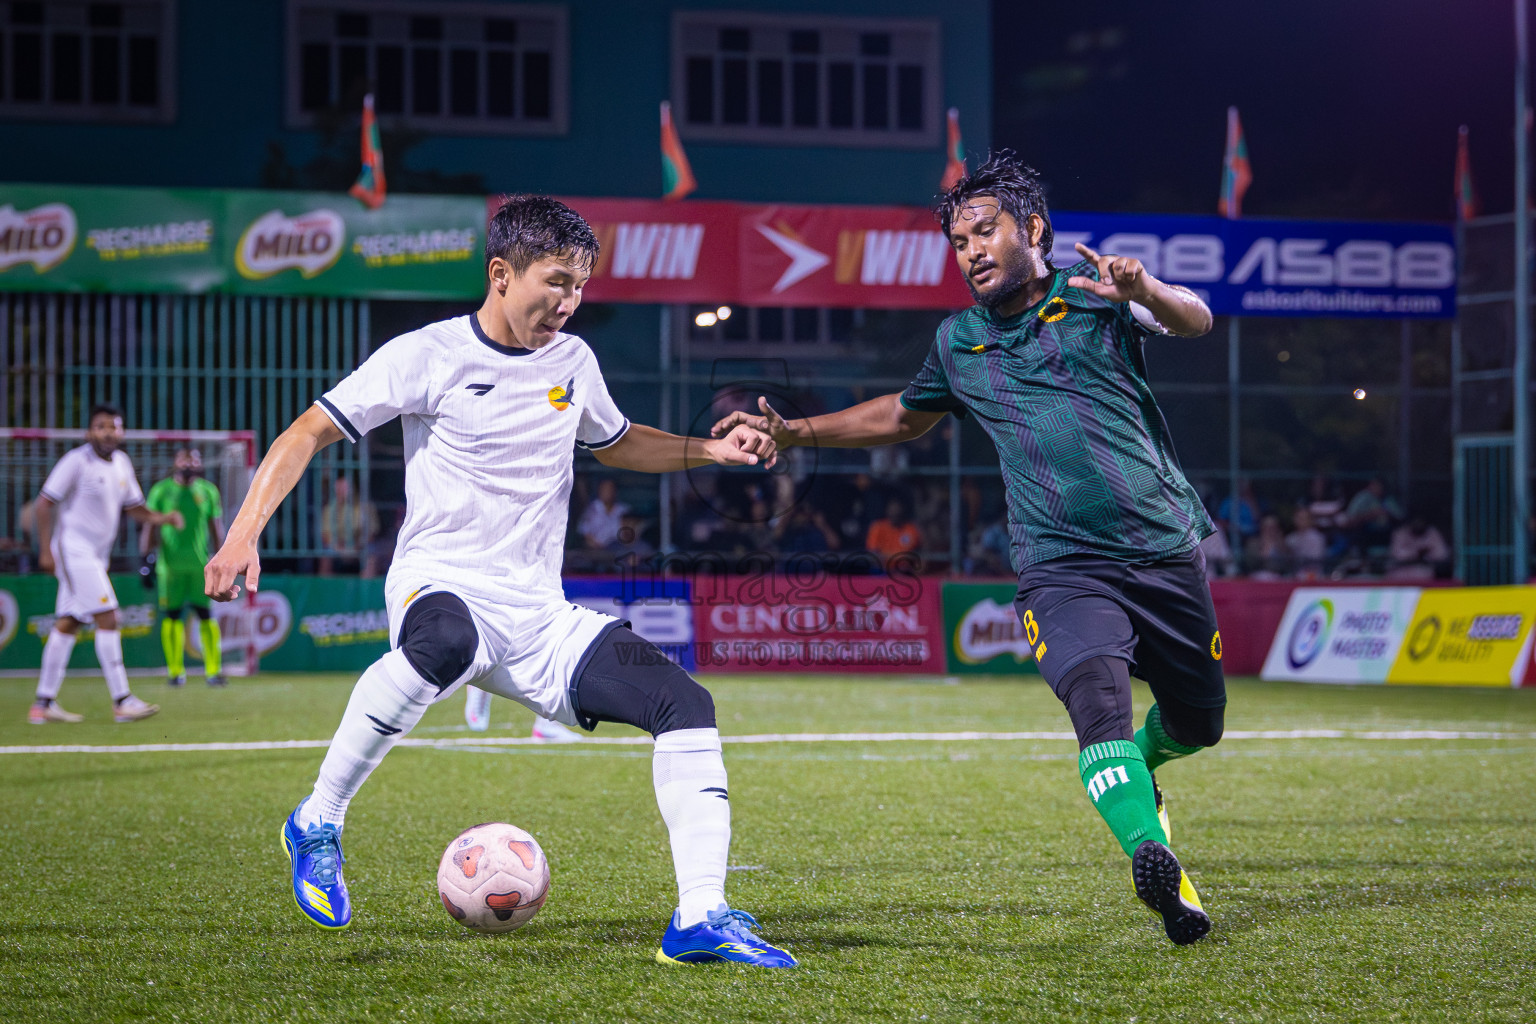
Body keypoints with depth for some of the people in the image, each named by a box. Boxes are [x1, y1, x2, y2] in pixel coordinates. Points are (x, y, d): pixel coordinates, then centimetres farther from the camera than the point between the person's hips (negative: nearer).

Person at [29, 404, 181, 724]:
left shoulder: (122, 463, 10)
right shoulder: (76, 461, -12)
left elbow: (133, 508, 17)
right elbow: (44, 504, -11)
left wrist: (164, 518, -2)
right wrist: (46, 550, -16)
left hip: (96, 555, 8)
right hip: (74, 550, -8)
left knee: (67, 624, 9)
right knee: (107, 617, -14)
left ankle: (44, 703, 13)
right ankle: (122, 701, -14)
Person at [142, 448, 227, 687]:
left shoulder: (208, 491, 11)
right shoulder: (161, 490, 6)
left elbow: (217, 530, 16)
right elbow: (150, 528, 8)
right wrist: (147, 560, 1)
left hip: (201, 564, 1)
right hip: (170, 563, -1)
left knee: (206, 614, -6)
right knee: (171, 616, 0)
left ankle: (214, 670, -3)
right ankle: (175, 671, 8)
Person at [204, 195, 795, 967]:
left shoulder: (573, 361, 14)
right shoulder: (431, 356, -5)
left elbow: (617, 444, 34)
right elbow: (307, 434, -5)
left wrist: (709, 451, 17)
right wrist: (245, 531, -19)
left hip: (539, 617, 6)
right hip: (440, 585, -6)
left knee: (685, 703, -11)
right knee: (446, 642, -43)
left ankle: (700, 918, -11)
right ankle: (317, 824, -25)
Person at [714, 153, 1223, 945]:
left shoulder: (1093, 292, 0)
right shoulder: (958, 342, 11)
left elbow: (1194, 322, -19)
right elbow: (904, 416, 30)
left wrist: (1143, 289, -42)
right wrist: (794, 432, 20)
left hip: (1165, 552, 0)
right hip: (1062, 569, 0)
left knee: (1198, 722, 13)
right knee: (1098, 697, -28)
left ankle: (1135, 772, 47)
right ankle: (1155, 863, -46)